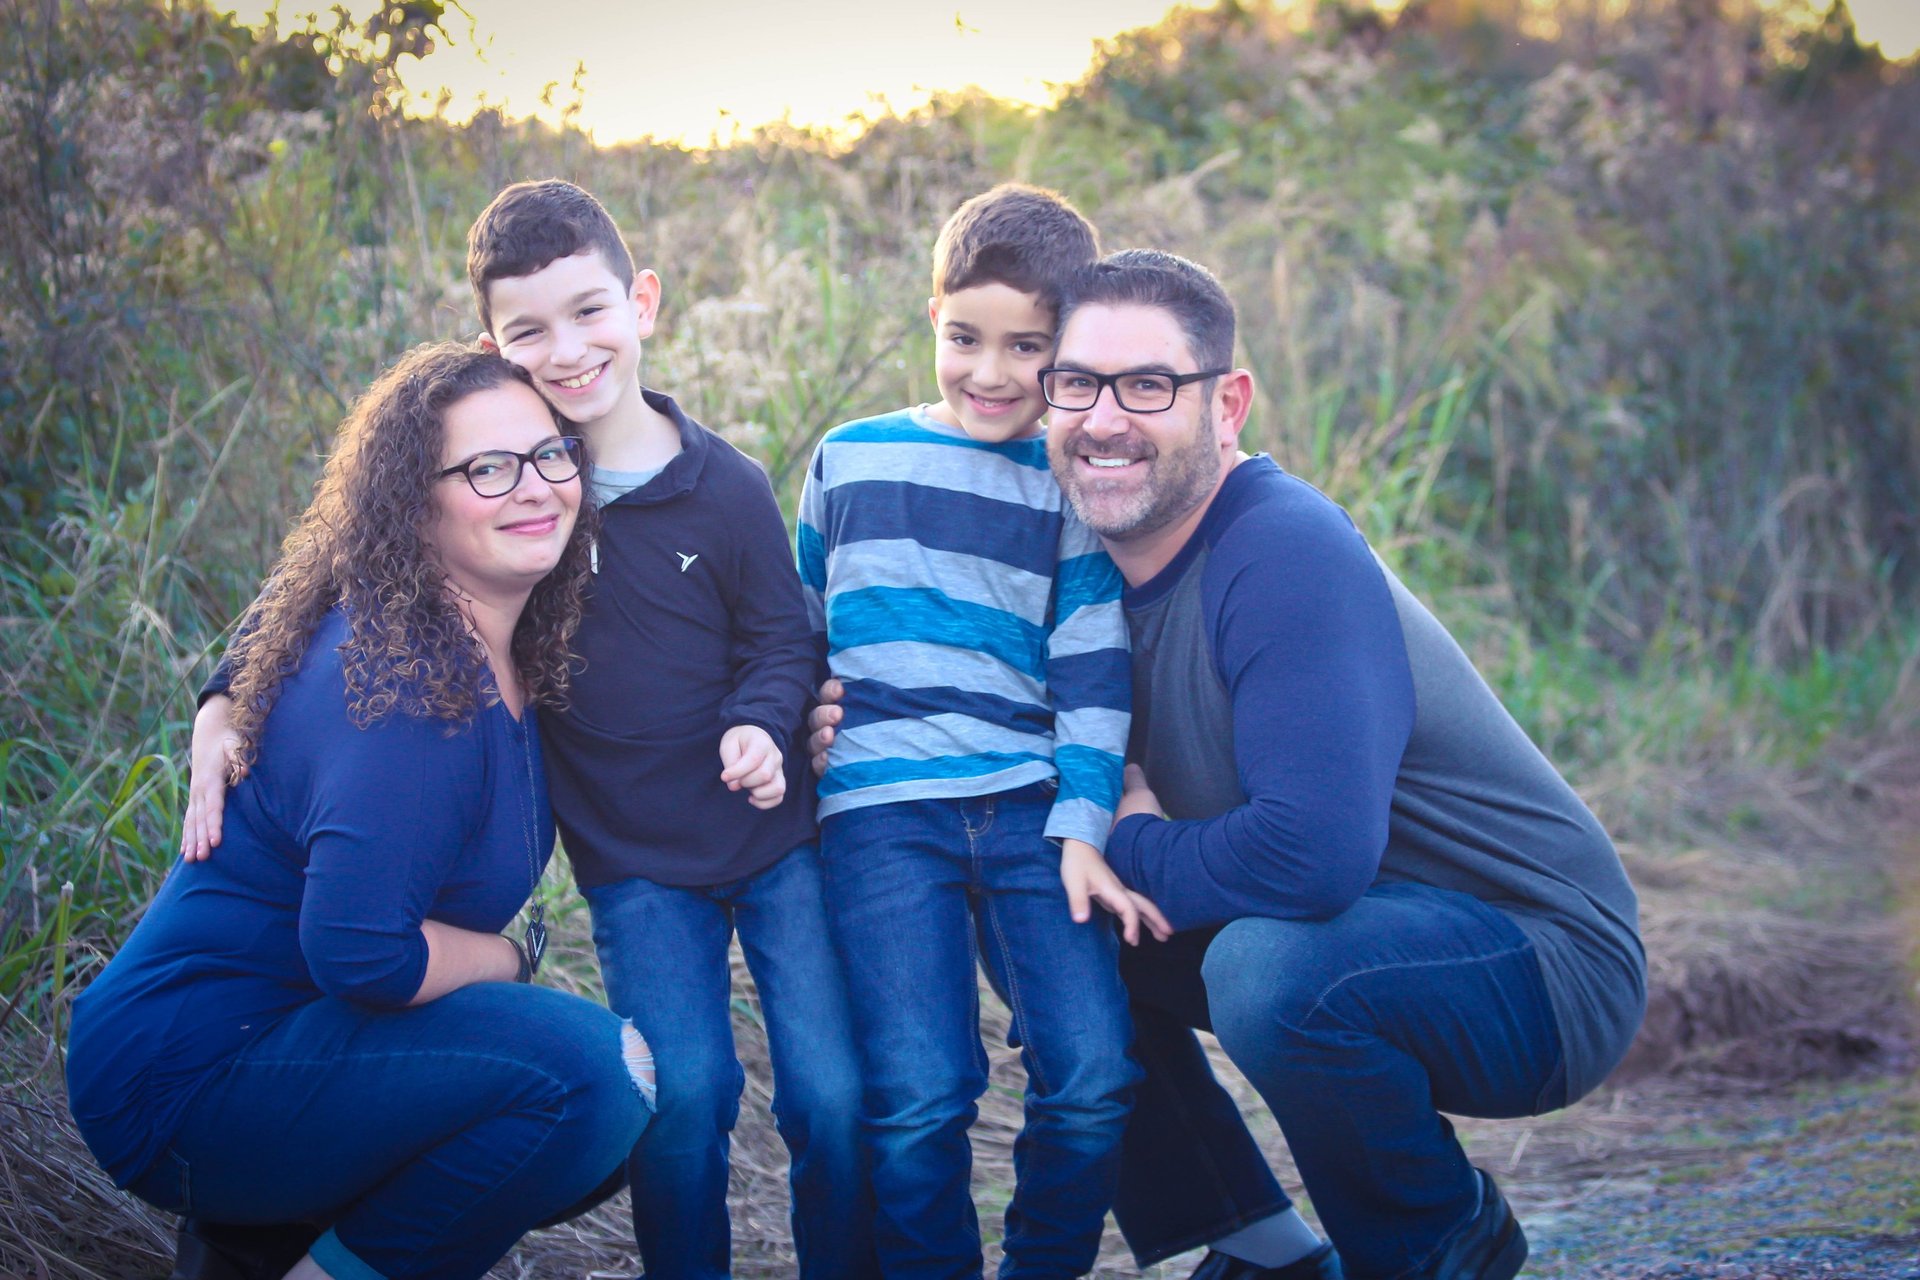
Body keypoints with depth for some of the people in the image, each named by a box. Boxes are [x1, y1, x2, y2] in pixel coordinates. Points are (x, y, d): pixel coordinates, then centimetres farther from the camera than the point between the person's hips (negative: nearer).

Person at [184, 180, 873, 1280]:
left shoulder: (726, 486, -6)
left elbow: (781, 638, 4)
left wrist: (760, 726, -18)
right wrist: (226, 702, -11)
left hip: (777, 841, 0)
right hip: (636, 861, 0)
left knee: (835, 1097, -1)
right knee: (685, 1095, -11)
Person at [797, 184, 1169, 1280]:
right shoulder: (850, 458, 13)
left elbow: (1092, 666, 5)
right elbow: (801, 635, 23)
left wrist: (1083, 829, -4)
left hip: (1028, 807, 0)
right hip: (882, 814, 0)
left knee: (1095, 1078, -12)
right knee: (917, 1097, -14)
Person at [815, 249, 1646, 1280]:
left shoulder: (1286, 555, -26)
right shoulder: (1107, 566, 2)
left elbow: (1314, 853, -36)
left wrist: (1127, 847, -18)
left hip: (1546, 963, -9)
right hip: (1354, 937, 9)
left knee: (1269, 966, -36)